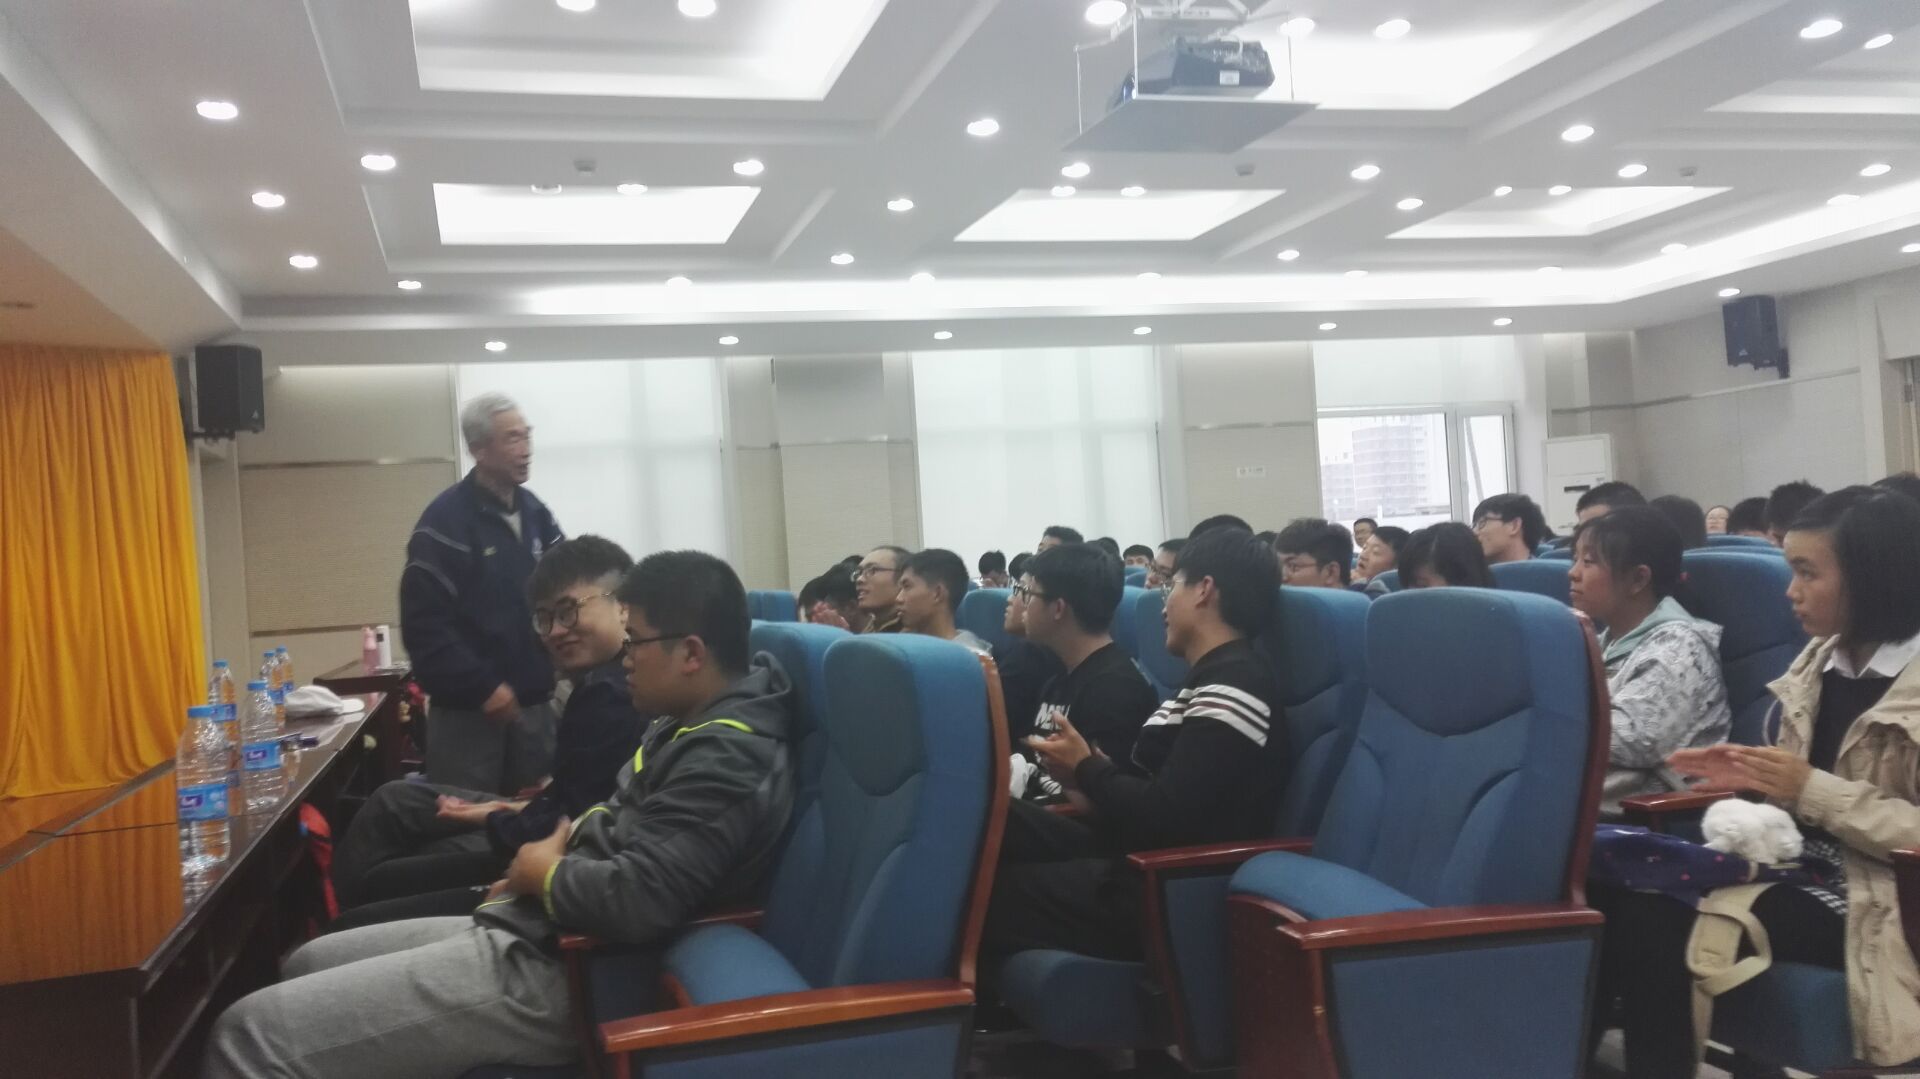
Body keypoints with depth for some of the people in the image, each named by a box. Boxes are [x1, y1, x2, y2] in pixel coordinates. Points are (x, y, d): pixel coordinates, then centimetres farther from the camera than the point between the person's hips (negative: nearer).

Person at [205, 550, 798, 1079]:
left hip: (551, 971, -11)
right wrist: (557, 844, 5)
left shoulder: (727, 758, -21)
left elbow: (638, 901, -32)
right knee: (309, 964, 23)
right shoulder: (694, 726, 12)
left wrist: (546, 872, -12)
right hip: (530, 931, 11)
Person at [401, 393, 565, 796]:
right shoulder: (446, 520, -11)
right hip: (469, 712, -6)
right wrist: (481, 687, -17)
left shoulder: (536, 513, 11)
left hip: (534, 705, 6)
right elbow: (424, 624, -16)